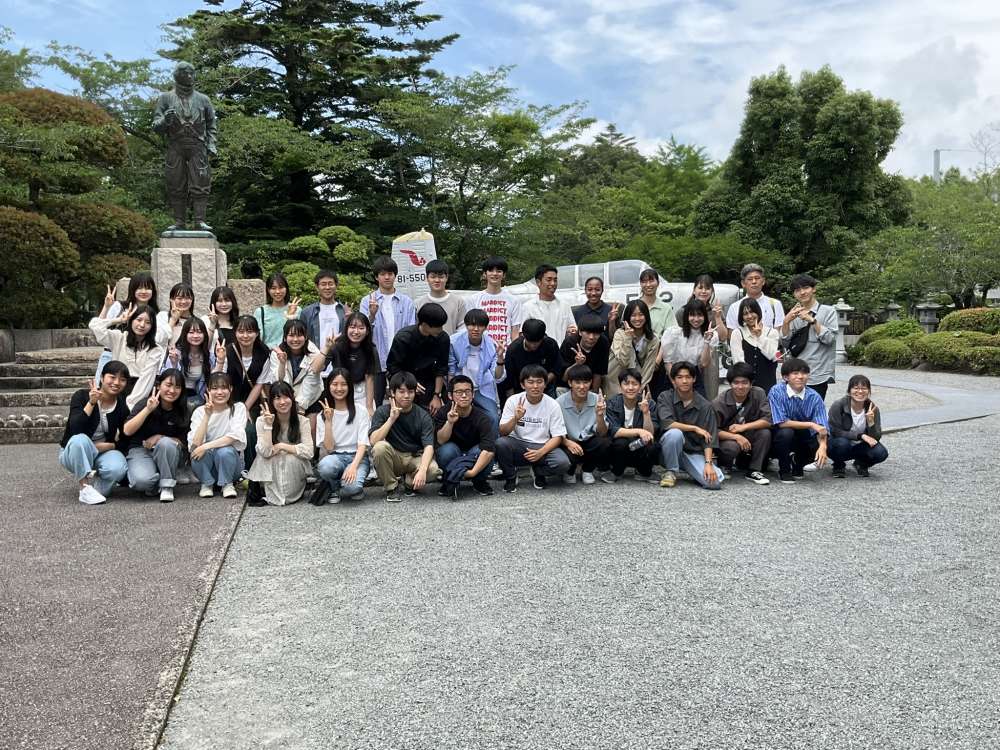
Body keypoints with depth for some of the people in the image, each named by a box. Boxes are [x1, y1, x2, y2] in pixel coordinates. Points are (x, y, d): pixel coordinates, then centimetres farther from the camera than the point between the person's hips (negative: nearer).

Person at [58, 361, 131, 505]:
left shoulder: (122, 408, -2)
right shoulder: (82, 396, -12)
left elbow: (125, 442, 2)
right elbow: (75, 430, -26)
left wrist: (109, 446, -17)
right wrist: (91, 403, -32)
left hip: (104, 452, 2)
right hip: (73, 452, -2)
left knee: (118, 469, -33)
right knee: (80, 440, -38)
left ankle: (95, 487, 0)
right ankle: (85, 486, -27)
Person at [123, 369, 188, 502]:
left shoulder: (181, 411, -2)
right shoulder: (144, 404, -8)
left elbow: (181, 441, 0)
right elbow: (127, 431, -18)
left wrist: (159, 437, -18)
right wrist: (148, 409, -27)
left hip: (168, 453, 2)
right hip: (140, 450, -2)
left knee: (165, 443, -34)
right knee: (142, 481, -33)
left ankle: (167, 486, -17)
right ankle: (155, 485, 4)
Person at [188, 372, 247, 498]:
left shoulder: (238, 408, -7)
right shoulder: (200, 411, -4)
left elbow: (235, 437, -23)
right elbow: (194, 445, -18)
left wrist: (206, 446, -30)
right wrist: (207, 416, -25)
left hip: (230, 460, -1)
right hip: (206, 466, 1)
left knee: (224, 451, -33)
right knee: (198, 452, -30)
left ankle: (227, 484, -6)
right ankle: (207, 484, -4)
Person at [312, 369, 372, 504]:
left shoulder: (360, 410, 0)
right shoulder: (324, 414, 6)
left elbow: (363, 444, -8)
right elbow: (329, 448, -4)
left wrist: (353, 466, -25)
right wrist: (328, 421, -13)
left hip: (357, 457, -2)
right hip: (335, 457, 2)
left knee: (352, 486, -34)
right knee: (325, 466, -36)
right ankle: (335, 488, -1)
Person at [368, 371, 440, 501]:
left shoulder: (423, 416, -8)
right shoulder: (382, 412, -6)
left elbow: (428, 446, -19)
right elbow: (373, 441, -19)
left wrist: (422, 470, -36)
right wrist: (391, 419, -26)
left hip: (415, 458, 0)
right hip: (392, 458, 0)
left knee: (433, 470, -32)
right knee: (380, 447, -32)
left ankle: (410, 482, 4)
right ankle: (391, 488, -10)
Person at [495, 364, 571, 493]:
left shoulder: (552, 405, -7)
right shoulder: (513, 401, -6)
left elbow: (557, 437, -5)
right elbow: (502, 432, -10)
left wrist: (540, 452, -21)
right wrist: (516, 419, -30)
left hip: (543, 447, 0)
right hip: (517, 445, 0)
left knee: (563, 463, -29)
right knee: (500, 443, -32)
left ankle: (538, 472, 7)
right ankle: (510, 477, -1)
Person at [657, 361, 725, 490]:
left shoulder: (705, 406, -3)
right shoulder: (665, 397, -4)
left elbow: (709, 438, -7)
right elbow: (667, 423, -21)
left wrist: (708, 463, -21)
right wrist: (695, 428, -16)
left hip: (694, 453, 1)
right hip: (670, 452, -1)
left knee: (714, 481, -23)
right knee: (675, 433, -34)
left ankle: (689, 470, 12)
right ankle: (670, 472, -10)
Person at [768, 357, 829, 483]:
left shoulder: (814, 397, -11)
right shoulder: (776, 392, -19)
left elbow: (822, 427, -18)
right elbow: (781, 422, -25)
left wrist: (823, 446, -38)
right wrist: (811, 425, -26)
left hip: (803, 439, 3)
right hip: (779, 439, -3)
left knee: (819, 447, -22)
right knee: (786, 432, -34)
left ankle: (798, 465, 12)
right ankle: (784, 470, -8)